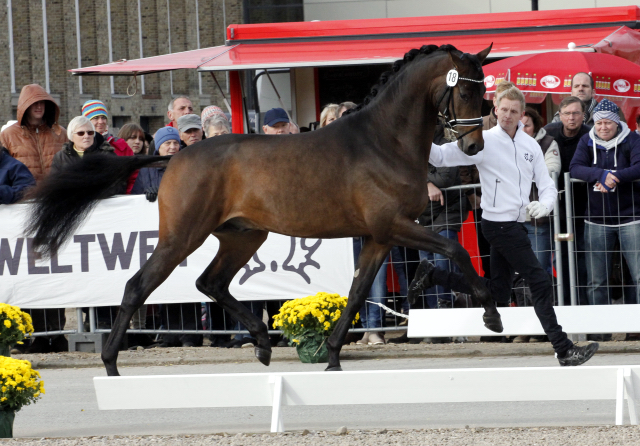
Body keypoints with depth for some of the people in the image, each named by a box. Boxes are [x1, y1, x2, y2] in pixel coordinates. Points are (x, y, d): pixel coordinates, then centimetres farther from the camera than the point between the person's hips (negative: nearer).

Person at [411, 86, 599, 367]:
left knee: (497, 292, 14)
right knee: (540, 282, -11)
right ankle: (564, 350, -9)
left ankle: (432, 275, 26)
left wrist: (545, 204, -11)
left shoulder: (530, 145, 10)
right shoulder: (483, 141, -8)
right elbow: (442, 156, -11)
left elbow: (546, 184, 11)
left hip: (515, 225, 8)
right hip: (499, 224, -8)